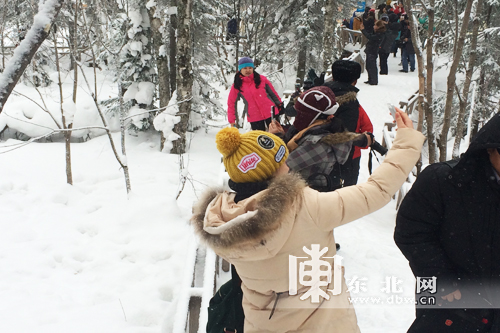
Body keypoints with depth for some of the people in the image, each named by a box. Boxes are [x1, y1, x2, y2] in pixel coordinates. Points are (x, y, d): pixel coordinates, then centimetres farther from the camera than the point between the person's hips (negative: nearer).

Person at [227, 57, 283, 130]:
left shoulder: (262, 79, 1)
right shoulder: (237, 85, -1)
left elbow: (273, 93, 10)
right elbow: (231, 103, 3)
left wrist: (280, 105, 13)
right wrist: (232, 120, -1)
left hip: (270, 113, 1)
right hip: (254, 118, 0)